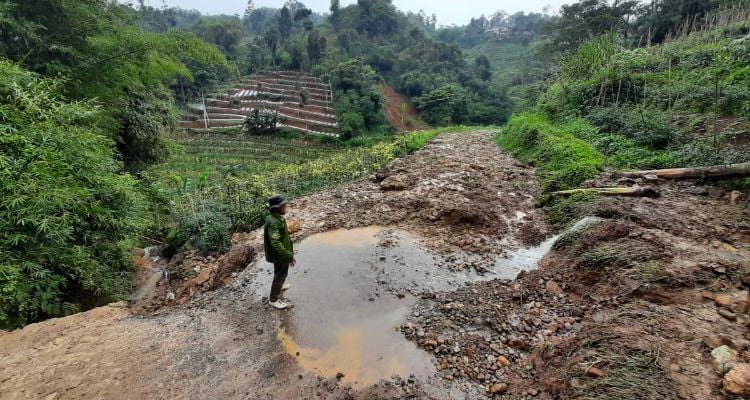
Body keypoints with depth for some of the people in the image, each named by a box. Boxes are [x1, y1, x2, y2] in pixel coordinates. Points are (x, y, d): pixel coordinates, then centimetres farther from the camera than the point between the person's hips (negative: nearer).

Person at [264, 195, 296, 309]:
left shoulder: (278, 217, 0)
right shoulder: (273, 222, -32)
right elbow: (275, 244, -36)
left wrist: (289, 251, 21)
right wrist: (289, 255, -33)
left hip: (281, 253, 10)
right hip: (279, 255, -10)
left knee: (282, 273, 30)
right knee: (280, 275, 7)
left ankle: (279, 286, 56)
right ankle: (273, 299, 23)